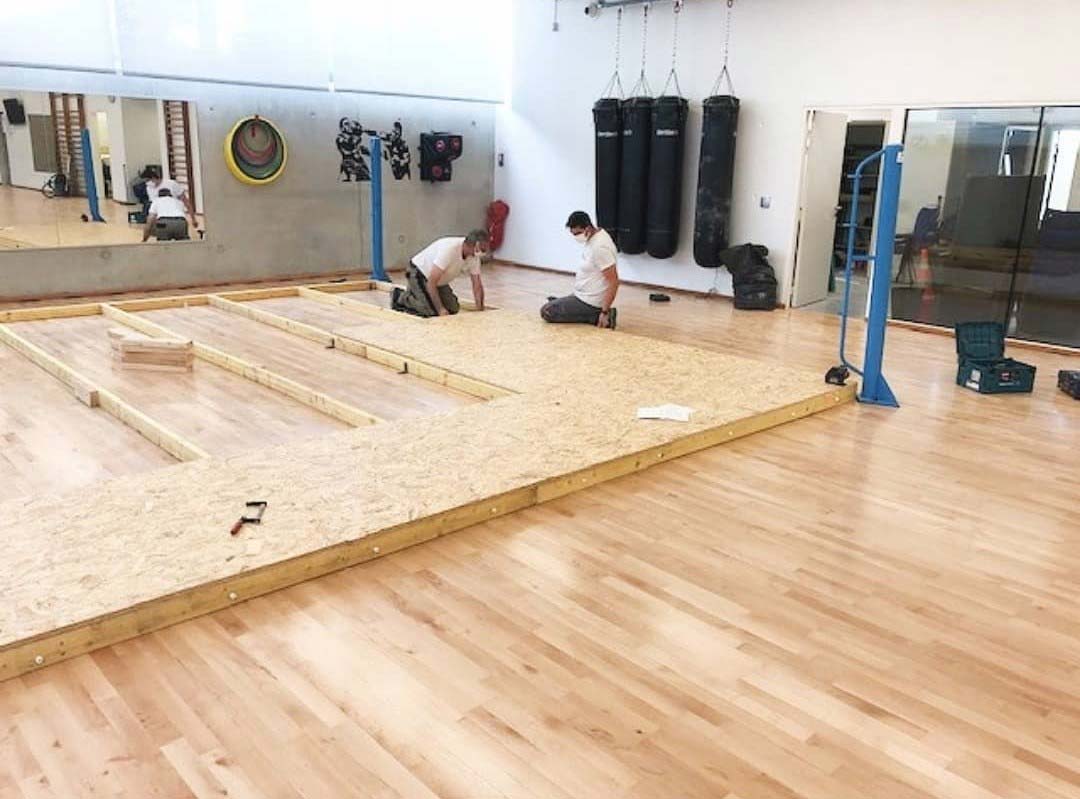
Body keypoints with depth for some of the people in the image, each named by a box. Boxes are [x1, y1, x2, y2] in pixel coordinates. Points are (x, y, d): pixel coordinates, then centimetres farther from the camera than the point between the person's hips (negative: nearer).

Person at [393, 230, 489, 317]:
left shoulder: (474, 254, -15)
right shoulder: (449, 249, -37)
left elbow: (477, 284, -6)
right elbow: (431, 282, -35)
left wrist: (480, 309, -14)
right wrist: (440, 309, -33)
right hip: (418, 273, -7)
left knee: (453, 308, -2)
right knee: (432, 311, -21)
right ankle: (401, 298, 3)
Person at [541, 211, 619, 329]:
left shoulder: (600, 247, -26)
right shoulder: (592, 238, 4)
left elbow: (614, 282, -27)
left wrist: (605, 313, -25)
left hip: (589, 302, -10)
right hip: (584, 295, 10)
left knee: (546, 312, -11)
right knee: (553, 304, 23)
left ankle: (597, 317, -10)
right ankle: (593, 314, 8)